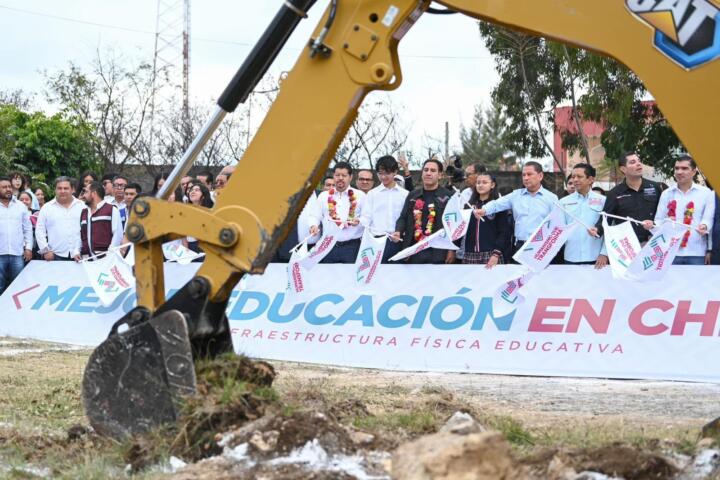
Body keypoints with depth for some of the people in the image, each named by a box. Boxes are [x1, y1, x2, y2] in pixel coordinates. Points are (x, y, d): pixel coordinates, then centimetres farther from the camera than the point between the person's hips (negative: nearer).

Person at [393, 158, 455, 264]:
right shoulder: (412, 196, 16)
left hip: (438, 252, -4)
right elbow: (403, 218, 17)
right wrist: (398, 232, -5)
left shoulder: (448, 196, 2)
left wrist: (452, 249, -8)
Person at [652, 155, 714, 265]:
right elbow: (659, 221, 13)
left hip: (696, 253, -2)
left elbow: (708, 218, 0)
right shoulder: (666, 194, 13)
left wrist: (704, 226, -22)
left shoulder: (706, 193, 5)